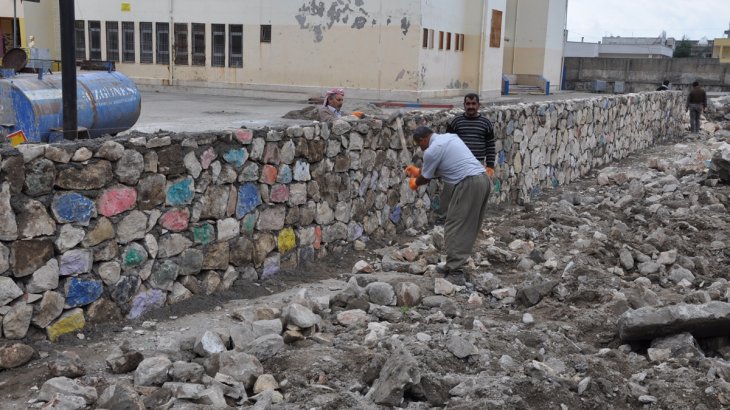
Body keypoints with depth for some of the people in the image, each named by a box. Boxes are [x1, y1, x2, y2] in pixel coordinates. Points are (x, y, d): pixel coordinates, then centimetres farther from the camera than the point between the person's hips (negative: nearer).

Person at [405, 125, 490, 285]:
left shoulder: (431, 151, -7)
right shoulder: (450, 136, 20)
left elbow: (426, 178, 8)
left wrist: (414, 183, 29)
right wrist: (418, 171, 40)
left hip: (469, 183, -9)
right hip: (483, 178, 9)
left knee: (455, 228, -6)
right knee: (468, 227, 14)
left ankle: (456, 274, -10)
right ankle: (454, 265, 22)